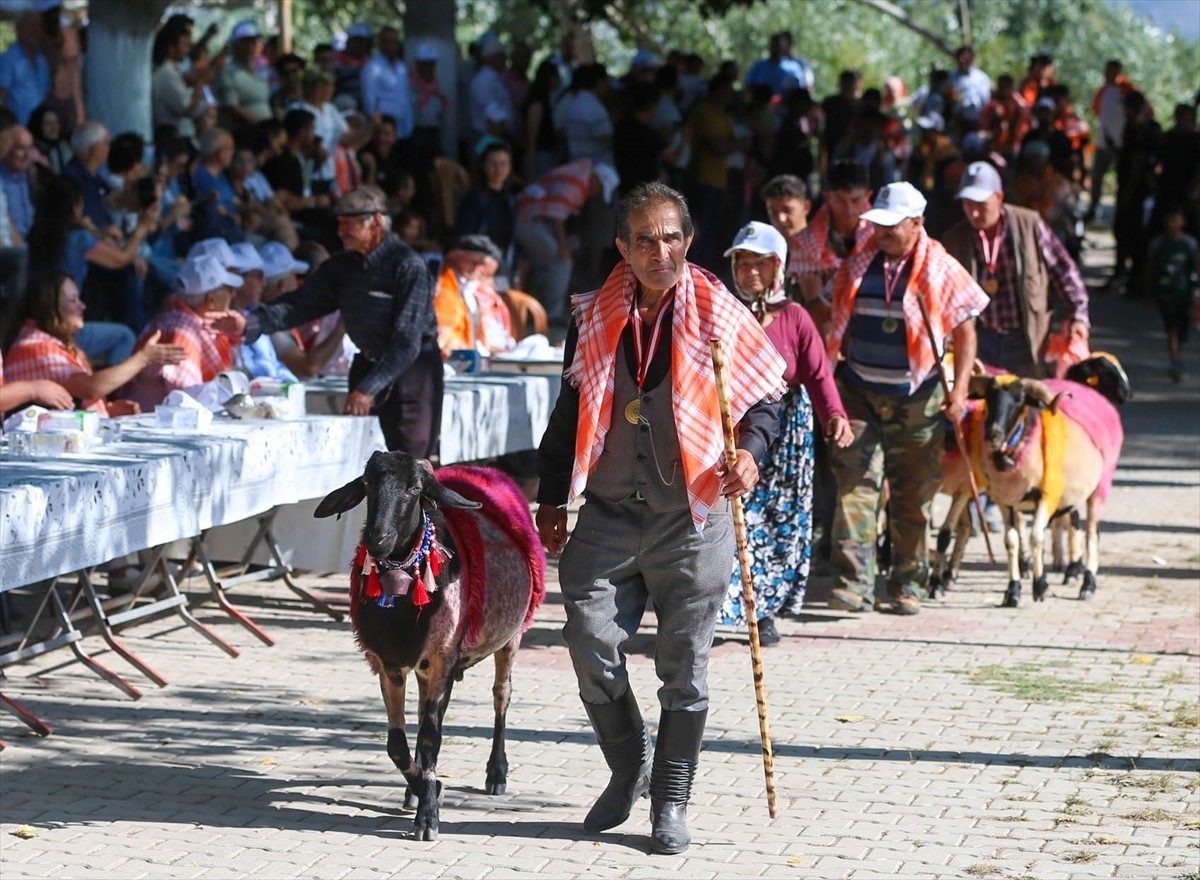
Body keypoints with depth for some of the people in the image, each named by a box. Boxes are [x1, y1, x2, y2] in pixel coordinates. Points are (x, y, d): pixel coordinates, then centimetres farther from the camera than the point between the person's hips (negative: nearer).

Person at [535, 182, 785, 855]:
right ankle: (629, 769, 21)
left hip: (691, 519, -2)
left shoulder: (719, 315, -4)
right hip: (608, 516, 2)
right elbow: (571, 413, 13)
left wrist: (750, 452, -16)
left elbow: (764, 398, 3)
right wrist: (553, 500, 14)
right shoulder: (594, 318, 5)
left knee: (684, 667, 2)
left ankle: (672, 801, 14)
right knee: (593, 650, -3)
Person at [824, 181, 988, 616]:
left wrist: (959, 389, -10)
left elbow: (965, 332, -1)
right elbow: (839, 325, 17)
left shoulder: (940, 270, -4)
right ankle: (853, 582, -12)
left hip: (917, 400, -2)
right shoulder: (859, 265, 6)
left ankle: (908, 585, 16)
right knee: (854, 484, -9)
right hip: (859, 394, 2)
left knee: (914, 494, 5)